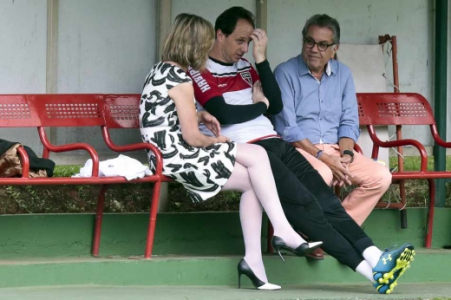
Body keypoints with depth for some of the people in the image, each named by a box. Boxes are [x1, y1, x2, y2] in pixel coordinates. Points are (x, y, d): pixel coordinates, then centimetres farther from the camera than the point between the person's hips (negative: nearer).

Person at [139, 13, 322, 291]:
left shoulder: (161, 70, 15)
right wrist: (216, 141, 4)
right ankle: (283, 231, -11)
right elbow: (191, 136, -15)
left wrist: (199, 115, 16)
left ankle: (253, 258, -5)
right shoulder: (180, 79, -15)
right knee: (256, 156, -11)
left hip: (164, 156, 10)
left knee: (251, 182, 2)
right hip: (177, 156, -10)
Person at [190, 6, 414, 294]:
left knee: (325, 198, -14)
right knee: (303, 203, -22)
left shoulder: (245, 67, 24)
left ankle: (376, 259, -30)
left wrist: (261, 59, 9)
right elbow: (223, 114, -10)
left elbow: (276, 106, 16)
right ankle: (370, 270, -30)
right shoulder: (200, 71, 4)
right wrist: (259, 105, 7)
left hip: (275, 143, 7)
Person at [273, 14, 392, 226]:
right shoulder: (285, 73, -7)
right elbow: (287, 129, -12)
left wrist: (345, 156, -12)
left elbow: (349, 122, 9)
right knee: (322, 174, -37)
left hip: (334, 150, 6)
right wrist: (324, 158, -20)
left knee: (381, 177, -15)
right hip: (298, 149, -6)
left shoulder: (343, 74, 11)